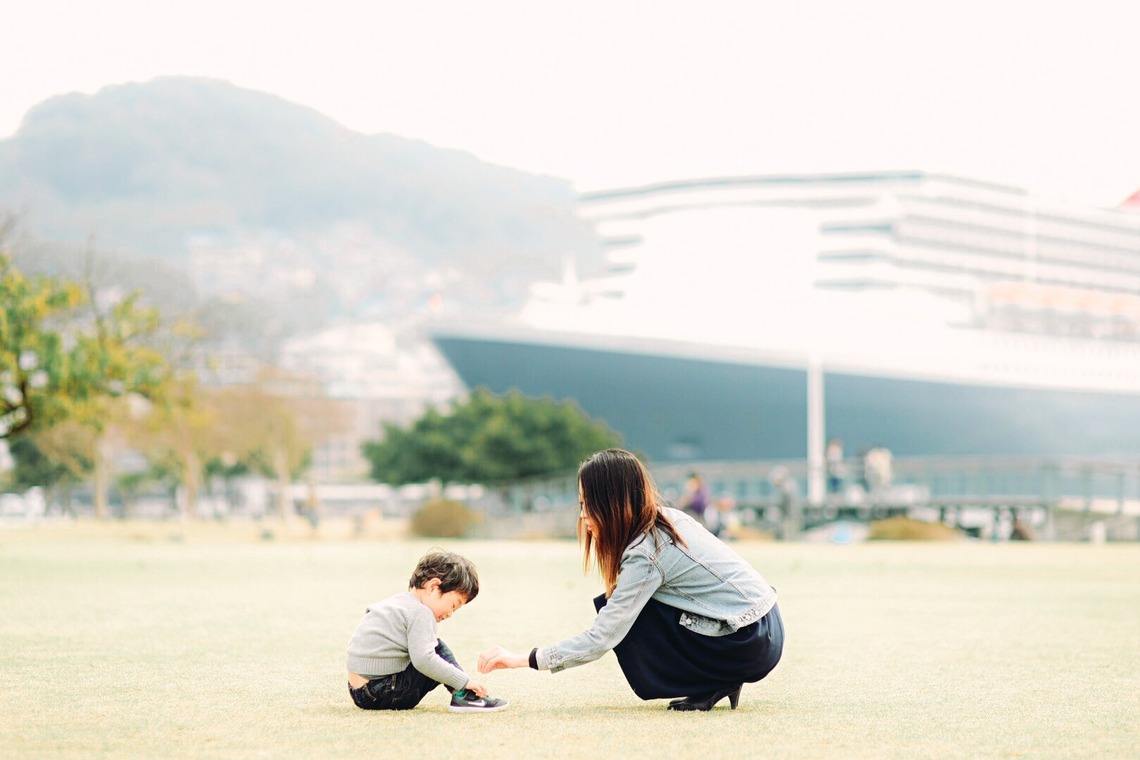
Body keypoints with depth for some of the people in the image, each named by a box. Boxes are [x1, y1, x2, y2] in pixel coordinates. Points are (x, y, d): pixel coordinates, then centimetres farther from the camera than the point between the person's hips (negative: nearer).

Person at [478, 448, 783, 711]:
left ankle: (711, 685, -1)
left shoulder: (645, 553, -17)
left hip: (749, 645, -9)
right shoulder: (668, 518, 8)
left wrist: (523, 659, -13)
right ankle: (720, 679, 11)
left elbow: (601, 639, -17)